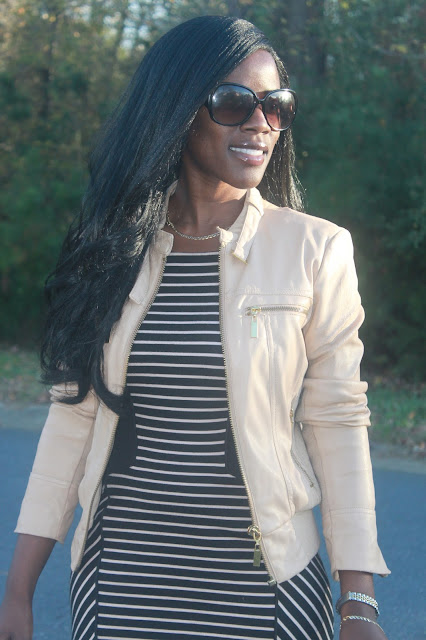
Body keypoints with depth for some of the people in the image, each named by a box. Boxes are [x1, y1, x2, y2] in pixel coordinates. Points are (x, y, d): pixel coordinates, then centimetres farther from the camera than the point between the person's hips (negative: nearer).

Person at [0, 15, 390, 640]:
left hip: (258, 587, -2)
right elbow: (75, 412, 4)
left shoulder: (315, 251, -5)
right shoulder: (116, 248, 2)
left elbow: (337, 421, -5)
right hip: (117, 582, 2)